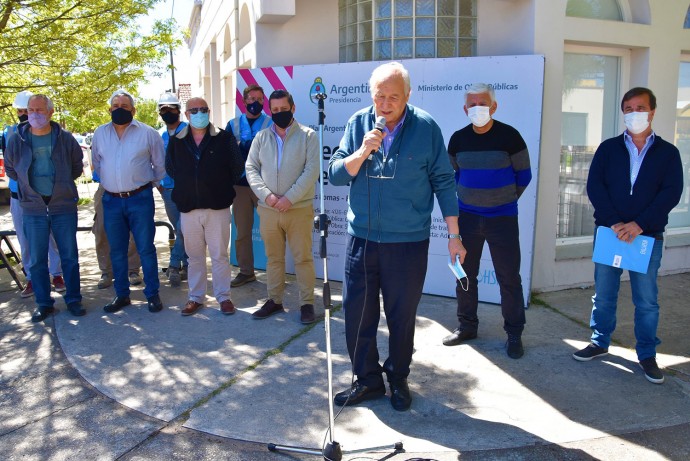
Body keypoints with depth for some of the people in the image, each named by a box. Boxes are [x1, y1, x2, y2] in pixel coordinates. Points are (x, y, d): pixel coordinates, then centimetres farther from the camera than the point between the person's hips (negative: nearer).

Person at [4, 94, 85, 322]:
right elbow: (10, 168, 17)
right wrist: (29, 184, 12)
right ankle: (43, 303, 18)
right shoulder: (16, 140, 0)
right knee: (36, 260, 6)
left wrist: (62, 183, 10)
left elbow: (77, 166, 14)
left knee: (69, 256, 6)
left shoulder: (65, 139, -2)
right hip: (33, 208, 1)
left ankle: (73, 300, 18)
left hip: (64, 206, -1)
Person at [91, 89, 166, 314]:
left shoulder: (148, 133, -2)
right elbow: (97, 163, 21)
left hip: (140, 199, -3)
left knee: (146, 249, 2)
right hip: (111, 200, 3)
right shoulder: (100, 133, 7)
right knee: (117, 251, 10)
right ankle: (121, 295, 21)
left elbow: (159, 164, 7)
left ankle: (152, 294, 11)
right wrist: (108, 181, 17)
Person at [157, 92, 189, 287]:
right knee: (179, 229, 11)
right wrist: (158, 182, 10)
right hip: (168, 189, 5)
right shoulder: (160, 135, 13)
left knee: (182, 229, -11)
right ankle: (186, 265, 19)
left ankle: (175, 265, 0)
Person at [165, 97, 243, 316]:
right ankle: (195, 297, 22)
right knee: (194, 255, 12)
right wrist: (186, 189, 13)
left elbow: (236, 168, 4)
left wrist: (221, 188, 8)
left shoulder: (224, 138, -2)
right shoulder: (176, 142, 5)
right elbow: (170, 169, 17)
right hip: (188, 208, 3)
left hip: (218, 207, -2)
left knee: (220, 255, 4)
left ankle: (223, 296, 16)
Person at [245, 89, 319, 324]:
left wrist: (290, 198, -16)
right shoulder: (261, 137, 9)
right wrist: (266, 195, -10)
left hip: (299, 209, -3)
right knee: (273, 257, 12)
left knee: (303, 258, 1)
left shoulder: (308, 135, -1)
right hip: (268, 209, 4)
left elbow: (312, 170, -9)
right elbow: (251, 168, 5)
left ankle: (307, 303, 13)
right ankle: (274, 300, 25)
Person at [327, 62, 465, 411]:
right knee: (357, 314, 8)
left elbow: (443, 182, 0)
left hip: (408, 242, -2)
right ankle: (367, 380, 27)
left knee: (402, 316, 10)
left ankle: (398, 379, 31)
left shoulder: (425, 127, -4)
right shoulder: (358, 123, 2)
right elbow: (335, 175, 1)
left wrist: (453, 235, -1)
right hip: (361, 238, 3)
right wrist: (363, 152, -17)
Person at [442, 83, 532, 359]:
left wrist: (504, 200, 10)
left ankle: (514, 334, 15)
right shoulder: (458, 139, 2)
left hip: (502, 217, -3)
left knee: (508, 277, 1)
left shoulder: (509, 136, -8)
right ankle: (467, 326, 25)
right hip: (467, 215, 4)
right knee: (465, 274, 9)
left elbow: (523, 175, 2)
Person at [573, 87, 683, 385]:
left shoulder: (668, 153, 5)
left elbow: (671, 193, -5)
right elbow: (594, 186, -3)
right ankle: (600, 343, 26)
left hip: (648, 236, -1)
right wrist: (614, 222, -16)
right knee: (603, 294, 9)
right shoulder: (608, 148, 7)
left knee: (647, 300, 5)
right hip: (608, 232, 1)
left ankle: (647, 355, 19)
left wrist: (639, 224, -18)